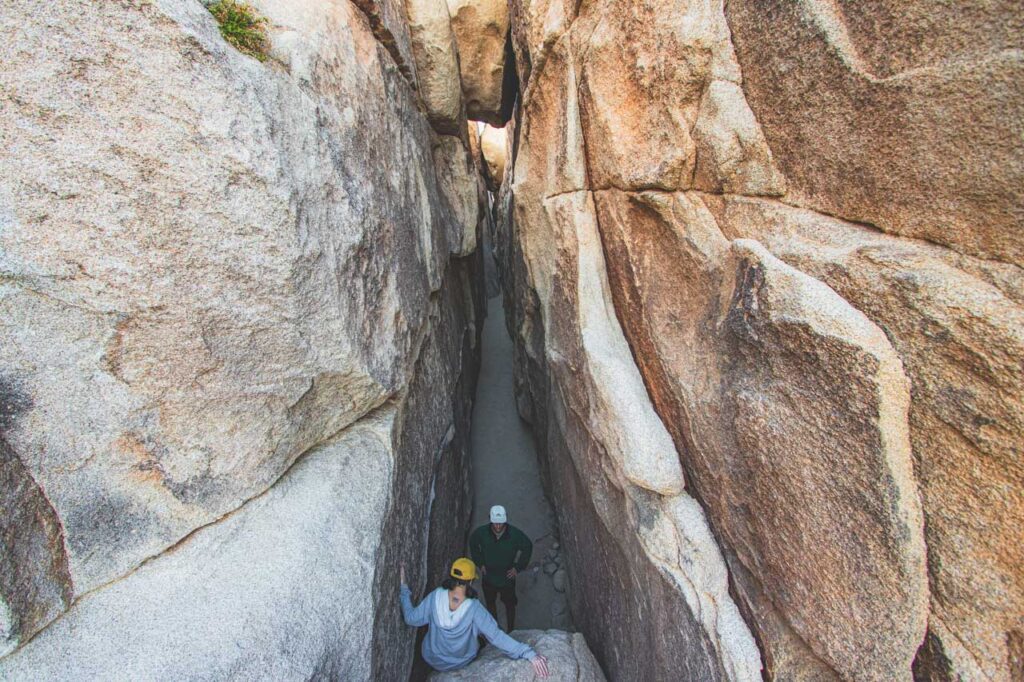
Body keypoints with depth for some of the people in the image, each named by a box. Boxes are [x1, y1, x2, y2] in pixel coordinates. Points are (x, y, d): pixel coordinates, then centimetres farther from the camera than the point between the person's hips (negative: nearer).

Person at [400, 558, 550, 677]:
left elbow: (411, 619, -17)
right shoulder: (474, 608, -33)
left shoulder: (435, 597, -29)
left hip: (432, 660, 1)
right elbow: (496, 636, -37)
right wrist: (529, 653, -38)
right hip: (461, 664, -1)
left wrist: (404, 589, -9)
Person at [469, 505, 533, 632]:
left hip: (508, 577, -1)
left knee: (509, 604, 20)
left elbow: (528, 547, -8)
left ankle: (511, 630, 44)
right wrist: (480, 563, -2)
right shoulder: (481, 532, -24)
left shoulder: (515, 534, -27)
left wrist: (518, 567, -9)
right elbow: (473, 544, 0)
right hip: (488, 576, 2)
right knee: (490, 603, 24)